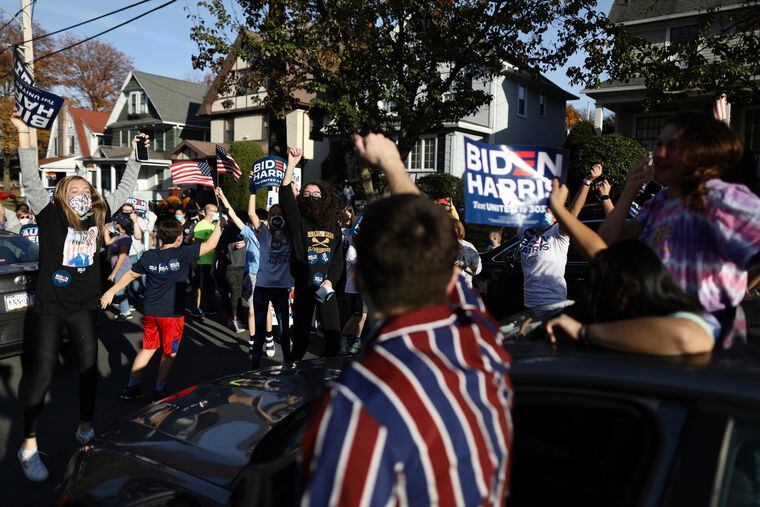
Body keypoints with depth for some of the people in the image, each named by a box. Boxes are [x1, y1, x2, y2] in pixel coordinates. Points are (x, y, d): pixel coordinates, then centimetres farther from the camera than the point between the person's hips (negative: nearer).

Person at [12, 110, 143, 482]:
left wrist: (135, 155, 8)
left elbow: (125, 190, 9)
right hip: (50, 306, -4)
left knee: (89, 366, 10)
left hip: (84, 307, 4)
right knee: (42, 374, -1)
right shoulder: (50, 217, -7)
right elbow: (31, 182, -17)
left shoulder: (97, 217, 3)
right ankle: (29, 445, 12)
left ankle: (85, 428, 28)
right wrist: (24, 132, -22)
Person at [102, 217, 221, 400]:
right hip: (172, 313, -4)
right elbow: (210, 244, -9)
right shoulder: (183, 253, -14)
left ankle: (131, 387, 21)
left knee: (148, 348, 19)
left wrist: (111, 292, 19)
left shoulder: (148, 256, -1)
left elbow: (130, 275, 9)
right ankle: (159, 390, 17)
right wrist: (219, 225, 5)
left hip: (150, 311, 5)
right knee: (169, 352, 12)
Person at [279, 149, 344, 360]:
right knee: (301, 335, 6)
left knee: (333, 335, 3)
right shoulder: (298, 222, -4)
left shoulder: (334, 226, 7)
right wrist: (291, 166, -26)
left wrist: (330, 281, -9)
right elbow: (285, 198, -21)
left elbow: (339, 258, 7)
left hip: (327, 287, 3)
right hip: (304, 287, -2)